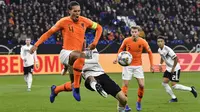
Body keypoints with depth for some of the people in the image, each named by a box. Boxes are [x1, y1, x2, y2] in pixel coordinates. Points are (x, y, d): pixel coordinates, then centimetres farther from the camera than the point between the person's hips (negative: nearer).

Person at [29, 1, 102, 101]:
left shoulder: (84, 21, 3)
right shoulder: (64, 22, -6)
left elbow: (99, 28, 17)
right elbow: (49, 33, 1)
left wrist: (94, 43, 5)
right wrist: (36, 44, -8)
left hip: (75, 57, 5)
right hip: (65, 53, -5)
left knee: (75, 84, 7)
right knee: (81, 55, -40)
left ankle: (55, 90, 37)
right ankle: (76, 88, -34)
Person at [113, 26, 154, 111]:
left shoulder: (143, 42, -10)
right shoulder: (126, 41, -10)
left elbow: (149, 52, 2)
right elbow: (121, 49, 9)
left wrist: (151, 65, 0)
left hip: (138, 66, 1)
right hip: (127, 65, 0)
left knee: (141, 85, -7)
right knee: (125, 85, -4)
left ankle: (139, 102, 14)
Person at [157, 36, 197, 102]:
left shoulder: (167, 50, -24)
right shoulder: (159, 50, 2)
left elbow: (176, 59, -23)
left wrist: (173, 69, -18)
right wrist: (160, 64, 12)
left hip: (175, 69, -8)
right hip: (168, 69, 8)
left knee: (174, 85, -12)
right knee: (164, 83, -2)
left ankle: (191, 89, 5)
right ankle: (174, 98, 9)